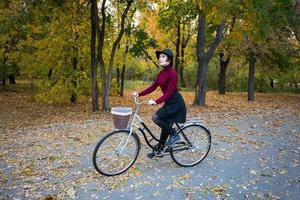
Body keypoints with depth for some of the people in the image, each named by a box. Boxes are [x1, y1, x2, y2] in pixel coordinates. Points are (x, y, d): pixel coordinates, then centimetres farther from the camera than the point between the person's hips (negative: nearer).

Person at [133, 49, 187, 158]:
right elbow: (153, 87, 7)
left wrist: (156, 102, -37)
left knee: (156, 118, -19)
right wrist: (139, 94, -2)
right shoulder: (161, 73, 8)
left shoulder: (172, 73, -19)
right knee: (165, 126, 13)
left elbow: (169, 92, -25)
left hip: (176, 103, -8)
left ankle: (174, 135, -2)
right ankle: (159, 149, 25)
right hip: (168, 102, 8)